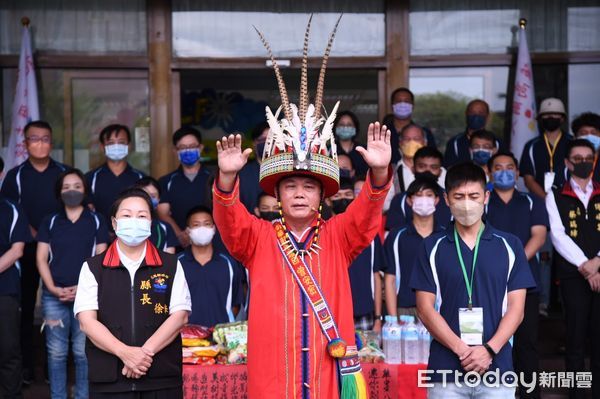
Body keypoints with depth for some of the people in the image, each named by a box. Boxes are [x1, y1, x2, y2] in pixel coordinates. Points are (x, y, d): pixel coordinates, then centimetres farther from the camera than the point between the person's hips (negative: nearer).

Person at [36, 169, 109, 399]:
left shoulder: (96, 221, 7)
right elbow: (41, 258, 7)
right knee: (56, 352, 3)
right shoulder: (50, 222, 11)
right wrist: (53, 288, -7)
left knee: (84, 352, -1)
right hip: (53, 296, 1)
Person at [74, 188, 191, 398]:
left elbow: (180, 315, 1)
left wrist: (147, 351, -12)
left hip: (162, 379, 0)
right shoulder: (93, 268, 8)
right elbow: (87, 320, -1)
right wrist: (125, 353, -15)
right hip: (108, 380, 0)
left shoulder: (171, 265, 9)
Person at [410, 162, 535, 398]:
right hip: (445, 370, 0)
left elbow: (516, 308, 3)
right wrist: (462, 350, -11)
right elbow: (425, 308, 0)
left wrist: (489, 350, -11)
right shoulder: (432, 248, 5)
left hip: (497, 369, 0)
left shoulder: (509, 245, 6)